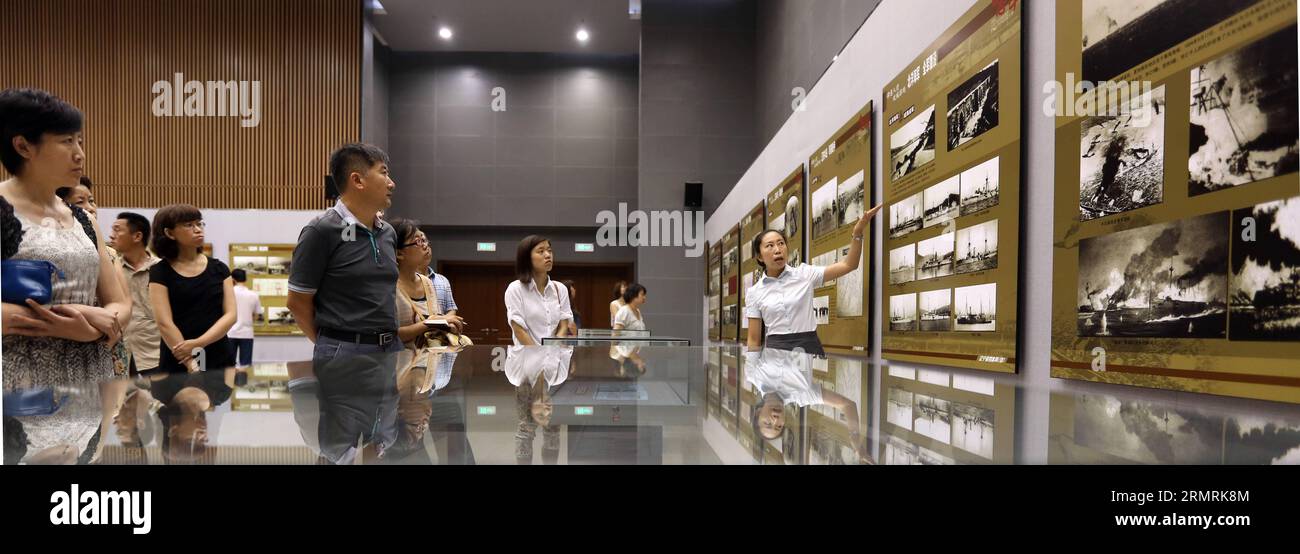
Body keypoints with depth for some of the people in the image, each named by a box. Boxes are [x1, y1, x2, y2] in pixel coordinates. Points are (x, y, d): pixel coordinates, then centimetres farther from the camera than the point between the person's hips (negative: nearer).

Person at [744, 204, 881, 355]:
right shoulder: (754, 292, 2)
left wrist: (858, 232, -17)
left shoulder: (804, 273, 3)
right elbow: (754, 340, 4)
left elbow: (848, 265, -3)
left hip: (809, 347, 0)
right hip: (776, 349, 0)